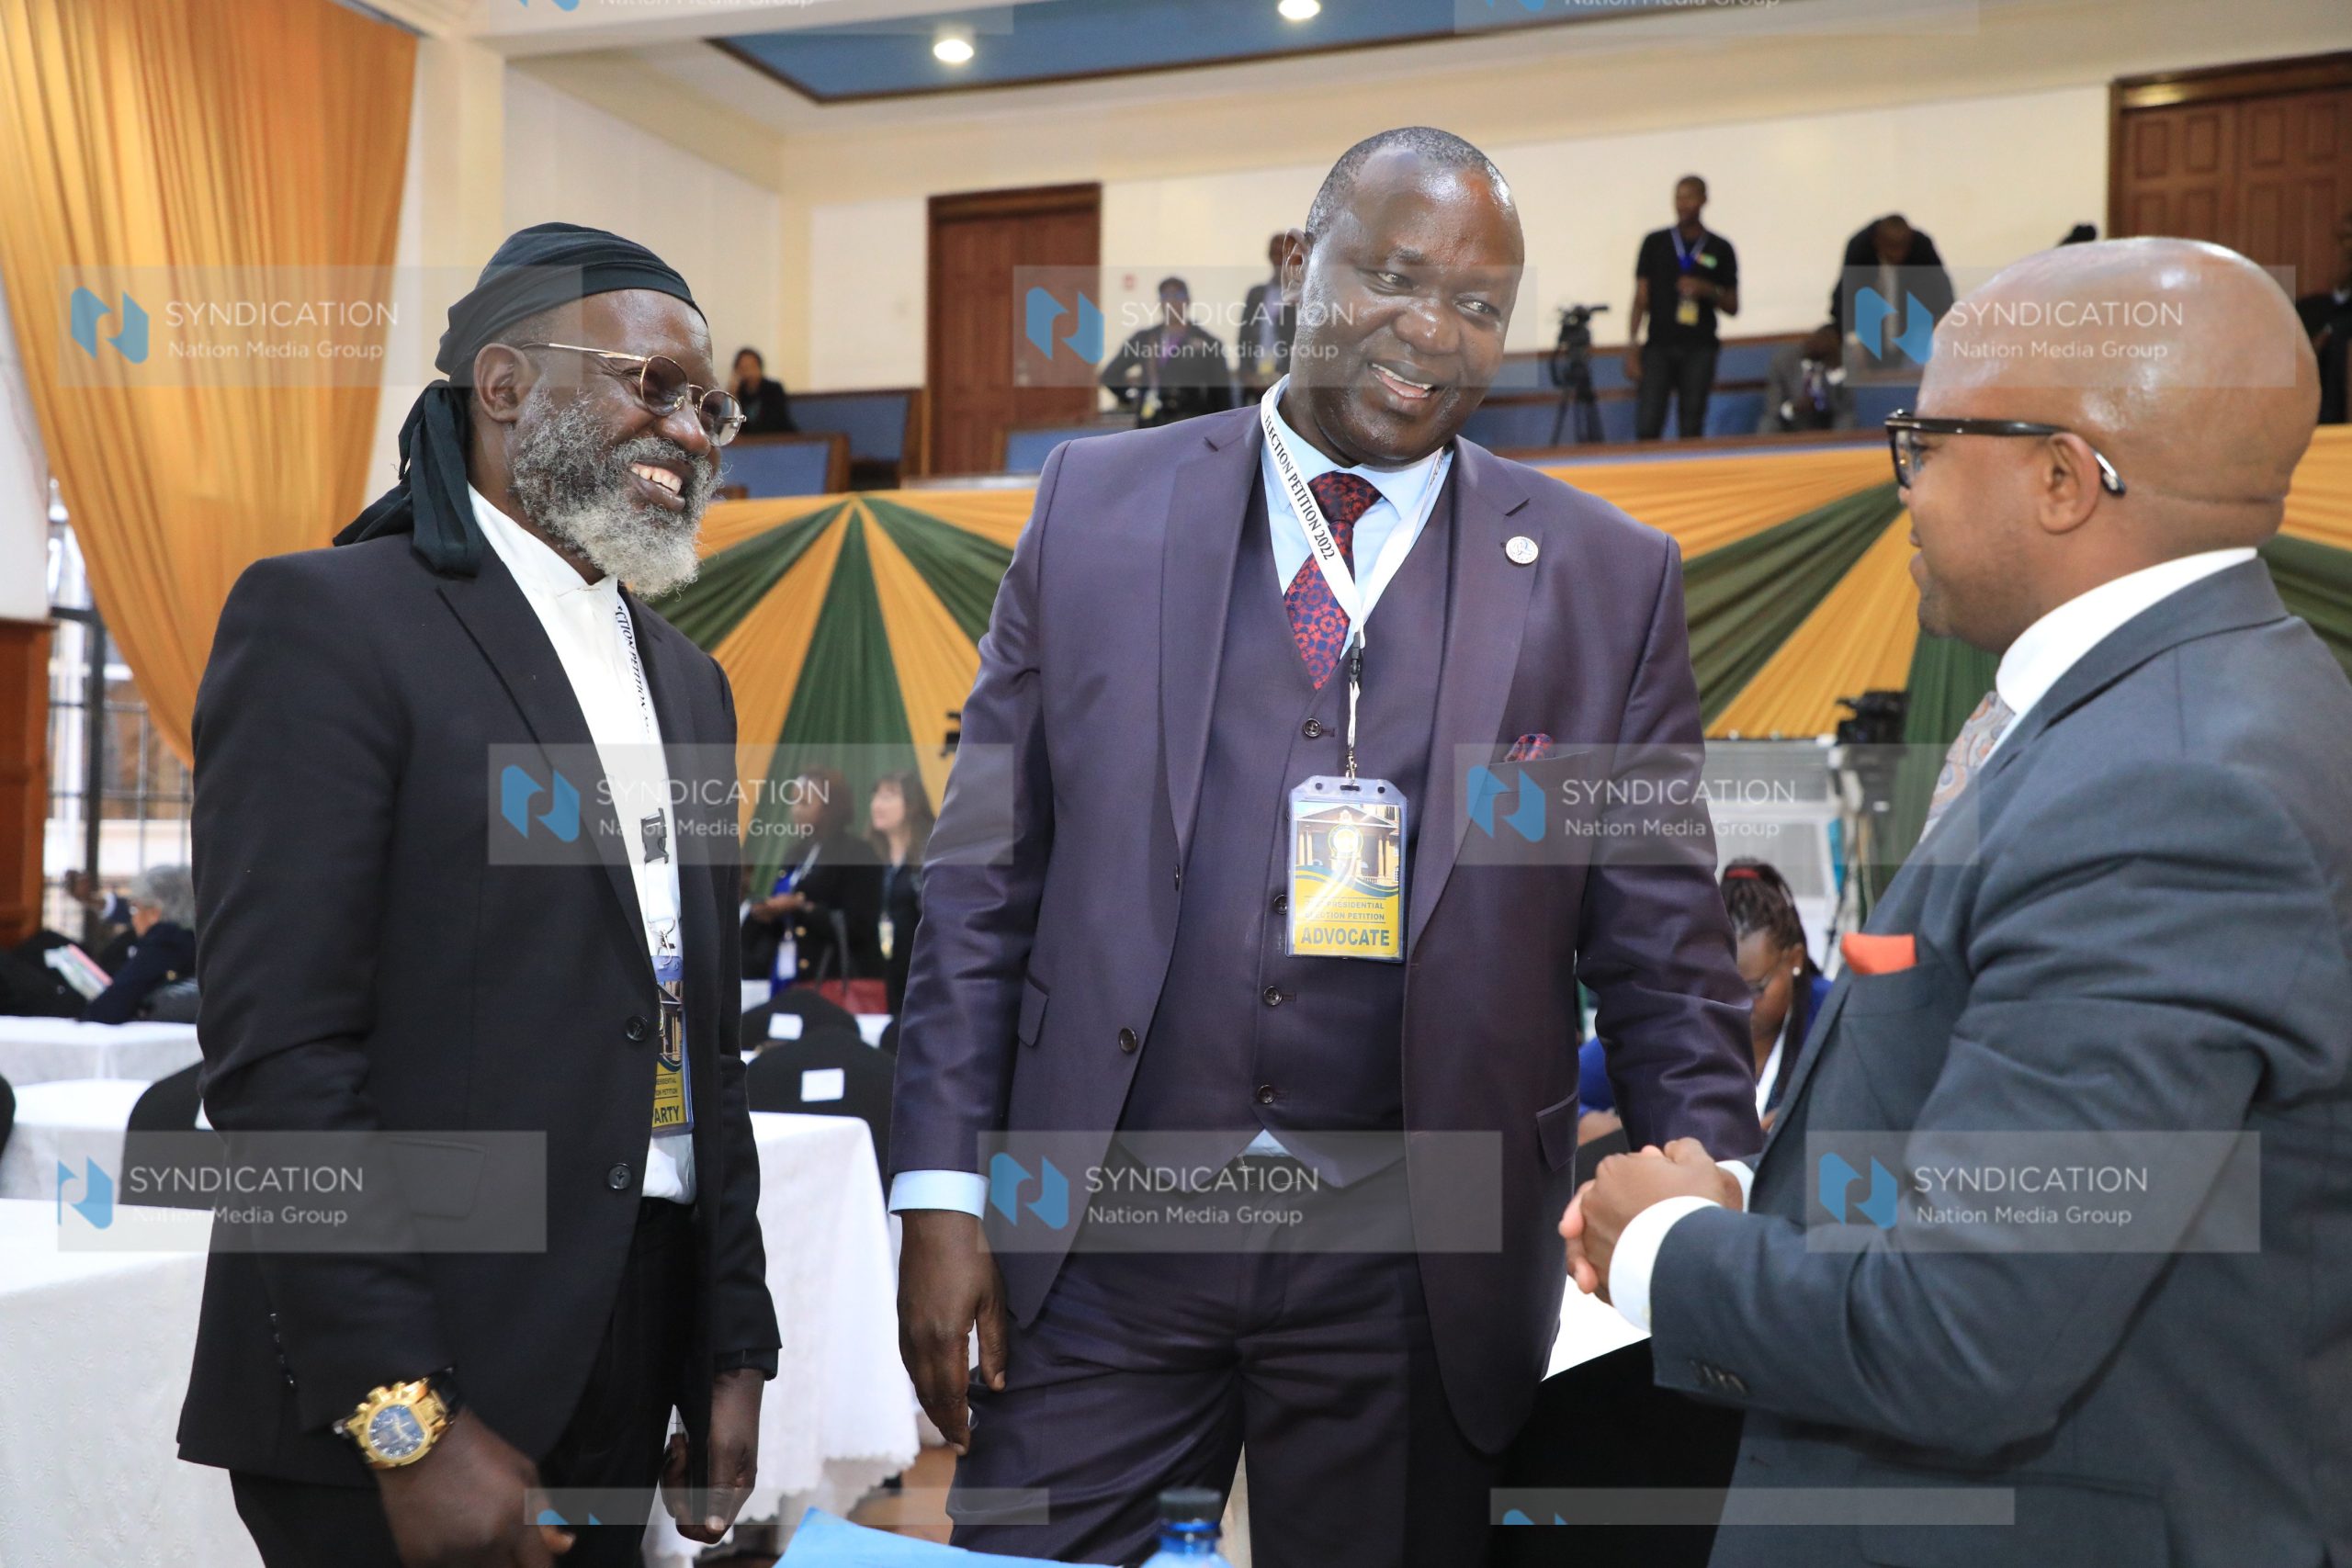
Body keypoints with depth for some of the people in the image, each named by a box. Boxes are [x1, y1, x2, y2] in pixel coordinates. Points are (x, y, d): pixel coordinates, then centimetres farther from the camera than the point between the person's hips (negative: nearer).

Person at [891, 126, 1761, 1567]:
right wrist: (942, 1195, -1)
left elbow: (1665, 960, 2)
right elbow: (985, 880, 3)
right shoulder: (1100, 507, 2)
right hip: (1102, 1235, 1)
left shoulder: (1610, 579, 1)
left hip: (1413, 1272, 0)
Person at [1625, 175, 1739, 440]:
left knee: (1691, 430, 0)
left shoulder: (1720, 249, 9)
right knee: (1646, 428, -9)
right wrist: (1632, 348, -2)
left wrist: (1708, 291, -8)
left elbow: (1733, 307, 12)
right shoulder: (1655, 242, 9)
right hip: (1659, 347, 0)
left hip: (1699, 350, 0)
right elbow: (1641, 298, 7)